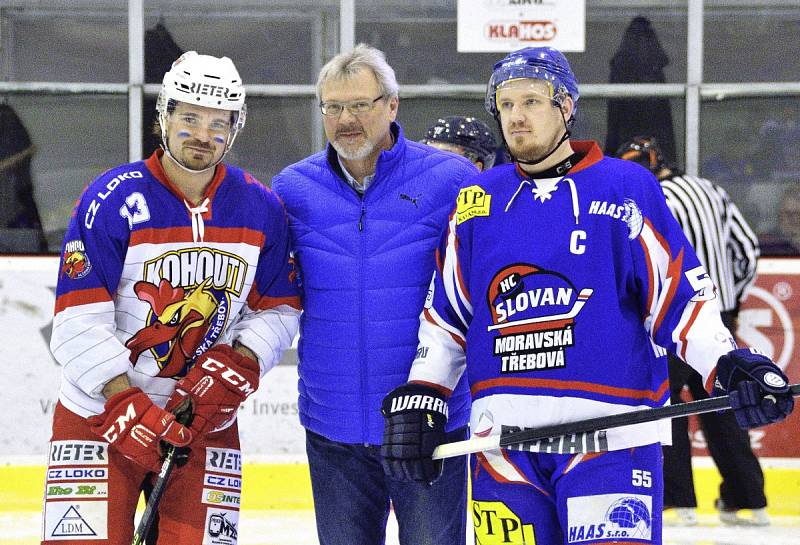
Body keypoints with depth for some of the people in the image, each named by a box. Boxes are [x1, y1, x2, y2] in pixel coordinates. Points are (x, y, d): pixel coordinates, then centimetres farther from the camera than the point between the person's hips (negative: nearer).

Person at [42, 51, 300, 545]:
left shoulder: (261, 209, 0)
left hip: (204, 417, 3)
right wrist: (125, 404, -21)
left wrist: (237, 366, -11)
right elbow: (80, 320, -14)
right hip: (100, 411, -3)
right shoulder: (114, 199, -11)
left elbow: (278, 310, 7)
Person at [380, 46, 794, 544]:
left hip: (611, 435, -4)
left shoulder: (627, 188, 2)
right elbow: (446, 313, 18)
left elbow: (680, 294, 0)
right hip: (502, 433, 4)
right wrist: (419, 397, 10)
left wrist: (730, 367, -13)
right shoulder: (478, 201, 13)